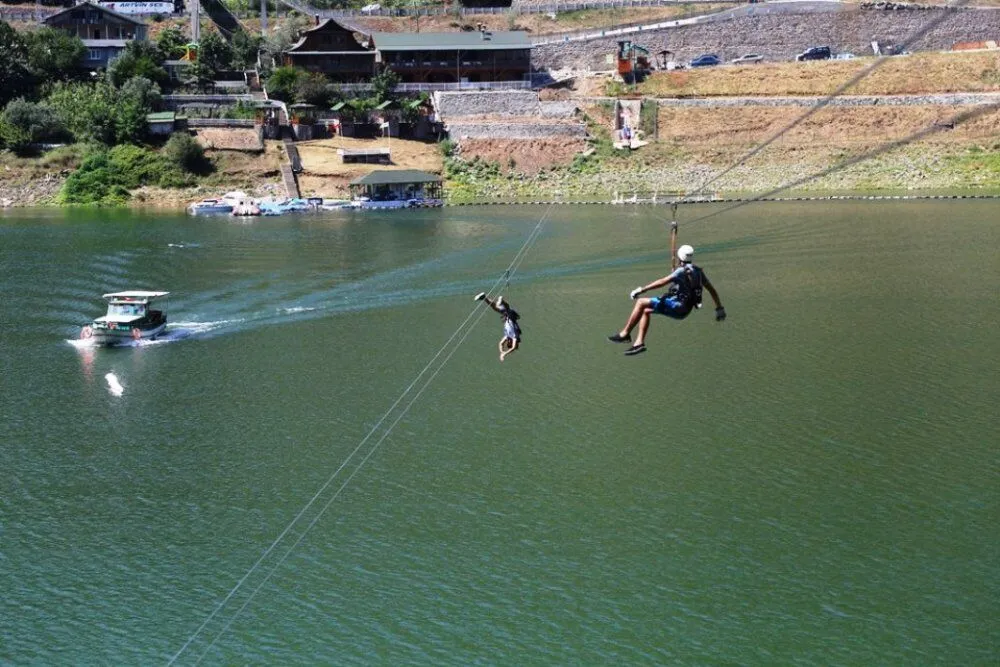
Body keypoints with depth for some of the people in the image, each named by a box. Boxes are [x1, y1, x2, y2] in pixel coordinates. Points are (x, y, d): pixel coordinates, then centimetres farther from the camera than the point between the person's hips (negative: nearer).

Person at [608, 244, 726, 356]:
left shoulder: (683, 271, -13)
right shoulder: (698, 271, 12)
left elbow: (662, 282, -20)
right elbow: (712, 290, 18)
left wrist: (641, 290, -20)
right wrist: (719, 308, 28)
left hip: (676, 306, -9)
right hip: (683, 309, 9)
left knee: (641, 303, -9)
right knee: (645, 311, 17)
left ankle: (625, 334, -9)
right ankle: (639, 342, 9)